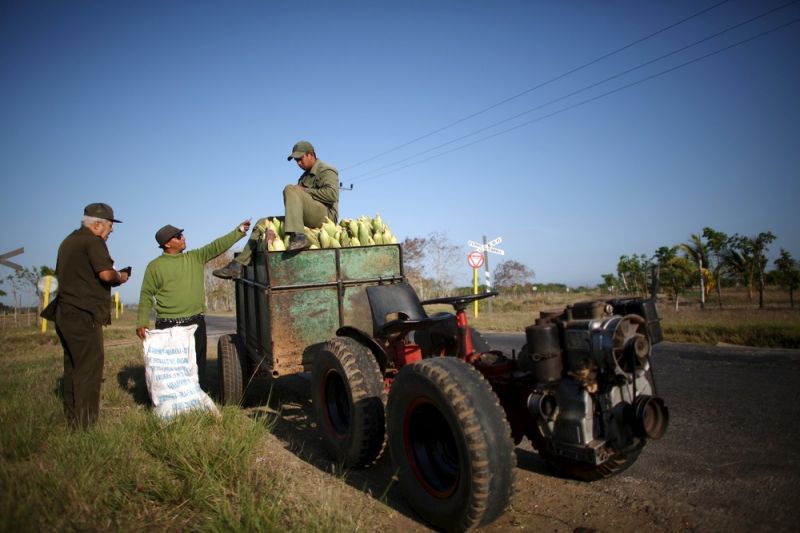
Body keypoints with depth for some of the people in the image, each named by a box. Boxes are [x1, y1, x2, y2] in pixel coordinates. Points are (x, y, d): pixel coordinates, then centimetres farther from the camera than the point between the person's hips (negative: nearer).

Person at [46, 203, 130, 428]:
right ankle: (85, 422, -2)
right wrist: (120, 277, -3)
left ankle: (72, 417, 23)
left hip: (65, 313, 10)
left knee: (73, 365, 15)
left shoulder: (68, 241, 18)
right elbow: (106, 273, -25)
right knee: (89, 367, -4)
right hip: (83, 315, -9)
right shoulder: (93, 241, -11)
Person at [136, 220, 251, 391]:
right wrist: (141, 322, -6)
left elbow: (217, 246, 1)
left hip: (196, 322, 3)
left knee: (198, 364, 9)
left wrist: (239, 231, -7)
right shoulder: (155, 266, 1)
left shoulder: (196, 257, 9)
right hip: (168, 325, -3)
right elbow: (146, 296, 0)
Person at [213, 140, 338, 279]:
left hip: (325, 215, -8)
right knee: (263, 223, 4)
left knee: (290, 189, -27)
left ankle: (298, 236, -41)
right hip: (304, 221, 9)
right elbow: (296, 203, 22)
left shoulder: (326, 171, 4)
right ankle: (238, 265, -3)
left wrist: (306, 191, -8)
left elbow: (332, 194, -15)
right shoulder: (305, 176, 30)